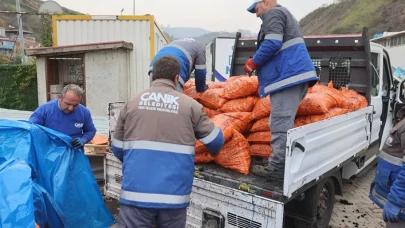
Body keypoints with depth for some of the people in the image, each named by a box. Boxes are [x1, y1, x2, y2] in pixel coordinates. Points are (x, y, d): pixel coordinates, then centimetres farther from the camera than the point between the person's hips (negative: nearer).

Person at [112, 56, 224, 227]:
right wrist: (214, 152, 32)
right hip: (173, 195, 0)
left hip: (136, 192, 0)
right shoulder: (190, 105, 1)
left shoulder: (132, 103, 4)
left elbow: (117, 148, 12)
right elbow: (215, 141, 8)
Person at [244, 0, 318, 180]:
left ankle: (277, 168, -7)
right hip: (295, 75, 11)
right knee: (283, 123, 14)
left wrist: (253, 62, -5)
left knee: (281, 124, -10)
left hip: (288, 76, -11)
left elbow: (273, 44, -17)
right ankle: (281, 162, 19)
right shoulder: (285, 15, 32)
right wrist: (265, 78, 29)